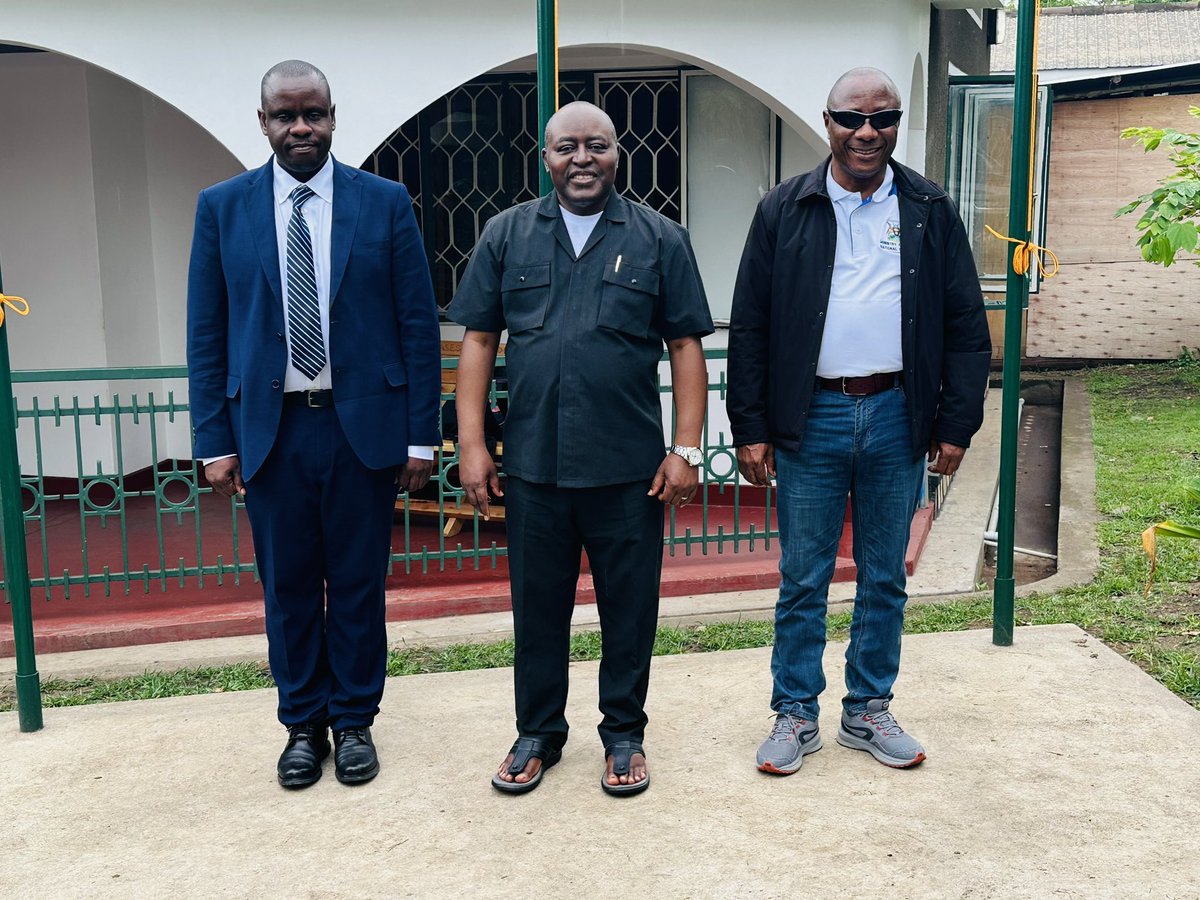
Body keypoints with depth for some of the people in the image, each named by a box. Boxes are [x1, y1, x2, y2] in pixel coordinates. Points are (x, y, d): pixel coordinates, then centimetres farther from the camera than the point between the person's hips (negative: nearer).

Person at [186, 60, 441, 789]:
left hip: (364, 425, -1)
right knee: (288, 589, 10)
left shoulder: (385, 202, 0)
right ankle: (303, 724, 27)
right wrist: (215, 441, 0)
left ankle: (355, 721, 26)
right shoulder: (222, 207, 4)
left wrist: (421, 434, -3)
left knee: (358, 584, 9)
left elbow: (419, 324, 0)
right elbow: (207, 333, 4)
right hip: (271, 429, 1)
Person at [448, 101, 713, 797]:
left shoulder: (659, 239, 4)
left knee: (629, 608, 9)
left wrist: (687, 449, -5)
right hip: (532, 465, 1)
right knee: (538, 607, 12)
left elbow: (686, 347, 2)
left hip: (629, 468, -1)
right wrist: (472, 444, -1)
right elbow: (479, 341, 6)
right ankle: (539, 734, 29)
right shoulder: (508, 235, 7)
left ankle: (624, 735, 27)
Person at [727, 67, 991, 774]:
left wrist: (956, 425, -1)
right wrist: (751, 429, -3)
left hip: (898, 417, 1)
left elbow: (966, 327, 5)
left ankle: (869, 712, 26)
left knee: (886, 579, 11)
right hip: (811, 418, -1)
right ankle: (797, 715, 20)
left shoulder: (931, 212, 5)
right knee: (803, 580, 6)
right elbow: (749, 328, 1)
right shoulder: (784, 211, 2)